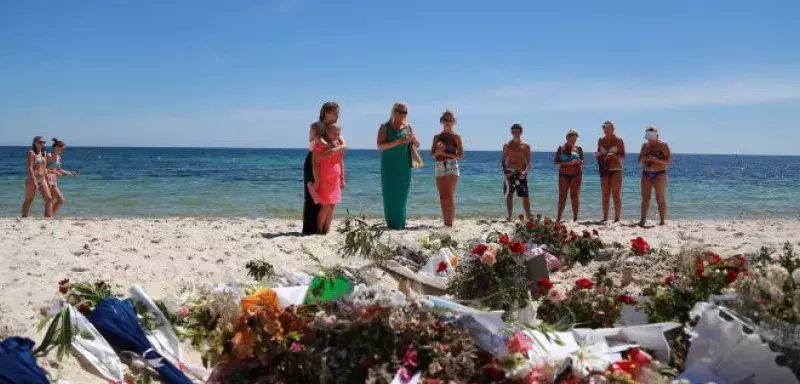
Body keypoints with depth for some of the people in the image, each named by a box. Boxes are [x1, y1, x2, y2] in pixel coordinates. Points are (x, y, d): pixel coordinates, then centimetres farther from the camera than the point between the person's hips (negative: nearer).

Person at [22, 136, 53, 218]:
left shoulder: (43, 153, 13)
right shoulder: (31, 153, -8)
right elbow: (30, 168, -16)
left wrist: (47, 180, 14)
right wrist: (34, 181, -23)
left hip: (42, 179, 6)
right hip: (32, 179, -6)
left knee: (49, 199, -5)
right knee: (28, 200, 4)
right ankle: (24, 218, 16)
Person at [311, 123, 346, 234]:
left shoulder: (339, 145, 10)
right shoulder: (319, 144, -8)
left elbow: (341, 163, 16)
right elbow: (315, 163, -10)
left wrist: (342, 179, 12)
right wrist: (316, 180, -15)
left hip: (335, 180, 6)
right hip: (323, 180, -6)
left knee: (332, 206, 7)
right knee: (326, 206, -7)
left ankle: (327, 229, 16)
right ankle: (319, 229, 5)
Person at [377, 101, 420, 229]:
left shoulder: (408, 127, 10)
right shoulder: (385, 127, -1)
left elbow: (417, 146, 15)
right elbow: (380, 146, -12)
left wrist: (413, 140, -9)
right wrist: (398, 142, -23)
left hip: (404, 168, 3)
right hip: (389, 168, -3)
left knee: (401, 196, 4)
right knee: (389, 196, -2)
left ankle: (400, 226, 9)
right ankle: (391, 225, 3)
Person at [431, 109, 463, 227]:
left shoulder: (456, 137, 4)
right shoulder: (437, 137, 15)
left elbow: (460, 155, -3)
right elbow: (432, 154, 11)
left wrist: (445, 154, -13)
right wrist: (438, 151, -11)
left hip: (451, 166, -4)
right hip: (439, 167, 4)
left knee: (450, 196, -12)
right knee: (442, 197, 4)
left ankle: (450, 224, -14)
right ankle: (446, 223, 9)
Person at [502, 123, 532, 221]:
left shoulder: (526, 146, 6)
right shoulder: (507, 145, 5)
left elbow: (529, 162, 3)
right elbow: (503, 160, 5)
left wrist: (525, 171, -16)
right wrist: (505, 171, -12)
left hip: (521, 173, 0)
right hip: (510, 172, 0)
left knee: (525, 197, 0)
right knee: (509, 195, 1)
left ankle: (528, 218, 4)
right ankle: (510, 217, 7)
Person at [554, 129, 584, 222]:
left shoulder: (578, 148, 8)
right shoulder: (561, 148, 4)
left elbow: (582, 163, 11)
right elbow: (556, 161, -1)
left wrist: (578, 161, -13)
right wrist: (567, 163, -15)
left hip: (576, 174, 1)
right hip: (564, 174, 0)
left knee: (575, 196, -1)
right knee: (562, 196, -2)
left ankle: (575, 218, 2)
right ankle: (559, 218, 2)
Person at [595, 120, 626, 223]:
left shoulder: (618, 141, -2)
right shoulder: (601, 141, 10)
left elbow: (622, 156, -4)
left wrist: (613, 155, -21)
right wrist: (597, 155, -4)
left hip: (616, 170, -4)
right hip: (604, 170, 4)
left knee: (616, 194, -7)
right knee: (605, 195, 5)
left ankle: (617, 218, -6)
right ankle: (605, 218, 9)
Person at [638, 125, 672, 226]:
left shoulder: (663, 145, -4)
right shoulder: (645, 145, 10)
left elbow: (669, 161, -9)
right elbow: (640, 161, 13)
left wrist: (656, 160, -22)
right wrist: (643, 158, -10)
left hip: (659, 174, -4)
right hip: (646, 173, 4)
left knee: (660, 198, -5)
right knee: (645, 197, -1)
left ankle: (663, 221, -3)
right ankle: (643, 220, 0)